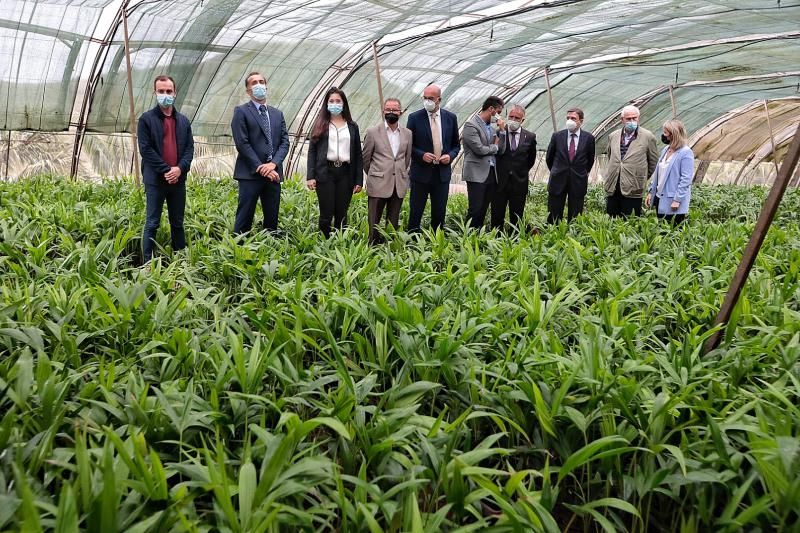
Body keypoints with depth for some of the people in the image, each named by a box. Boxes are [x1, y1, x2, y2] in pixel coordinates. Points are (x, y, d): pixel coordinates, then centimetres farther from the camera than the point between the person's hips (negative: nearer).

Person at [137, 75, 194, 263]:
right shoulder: (146, 119, -1)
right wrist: (166, 170, -14)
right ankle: (148, 263, 1)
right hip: (155, 179, -4)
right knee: (152, 224, -2)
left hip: (178, 179, 4)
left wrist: (179, 168, -9)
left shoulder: (183, 120, 13)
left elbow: (190, 148, 7)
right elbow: (145, 149, -8)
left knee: (177, 223, 11)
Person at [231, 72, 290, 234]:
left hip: (273, 173, 5)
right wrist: (260, 168, -14)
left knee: (272, 219, 8)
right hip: (250, 174, -5)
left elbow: (285, 142, 8)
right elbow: (242, 143, -8)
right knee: (244, 220, -4)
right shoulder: (241, 111, 0)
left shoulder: (277, 113, 16)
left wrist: (273, 164, -9)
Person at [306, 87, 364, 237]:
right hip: (325, 172, -2)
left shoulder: (352, 127, 13)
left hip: (345, 173, 2)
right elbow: (312, 151, 4)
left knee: (342, 215, 3)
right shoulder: (320, 125, 9)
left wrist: (359, 180, 4)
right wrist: (310, 176, -7)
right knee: (326, 215, -4)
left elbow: (358, 154, 11)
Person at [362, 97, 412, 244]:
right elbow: (365, 159, 7)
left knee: (393, 223, 8)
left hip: (399, 186, 3)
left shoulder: (407, 133, 9)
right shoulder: (373, 132, -1)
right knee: (374, 223, 0)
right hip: (378, 185, -3)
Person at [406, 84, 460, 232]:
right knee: (415, 212, 3)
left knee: (439, 213, 9)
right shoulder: (415, 118, -3)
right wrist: (421, 155, -16)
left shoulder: (451, 118, 5)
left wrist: (450, 155, -8)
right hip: (421, 172, -2)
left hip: (442, 172, 2)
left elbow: (456, 145, 12)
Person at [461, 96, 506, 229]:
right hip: (477, 174, -7)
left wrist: (502, 130, 1)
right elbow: (479, 149, -17)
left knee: (483, 210, 9)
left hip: (491, 173, 7)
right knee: (475, 210, -7)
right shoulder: (471, 125, -8)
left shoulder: (493, 126, 14)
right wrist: (494, 146, 0)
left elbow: (501, 150, 11)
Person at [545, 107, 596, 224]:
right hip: (558, 181, 0)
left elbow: (590, 159, 13)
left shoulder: (588, 138, 0)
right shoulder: (557, 136, 1)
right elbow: (549, 158, 13)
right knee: (553, 217, 3)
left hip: (578, 182, 0)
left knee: (574, 218, 5)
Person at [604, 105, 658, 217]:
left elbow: (653, 162, 8)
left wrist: (642, 177, 13)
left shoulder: (648, 137, -1)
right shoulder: (613, 136, 11)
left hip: (632, 189, -4)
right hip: (613, 187, 4)